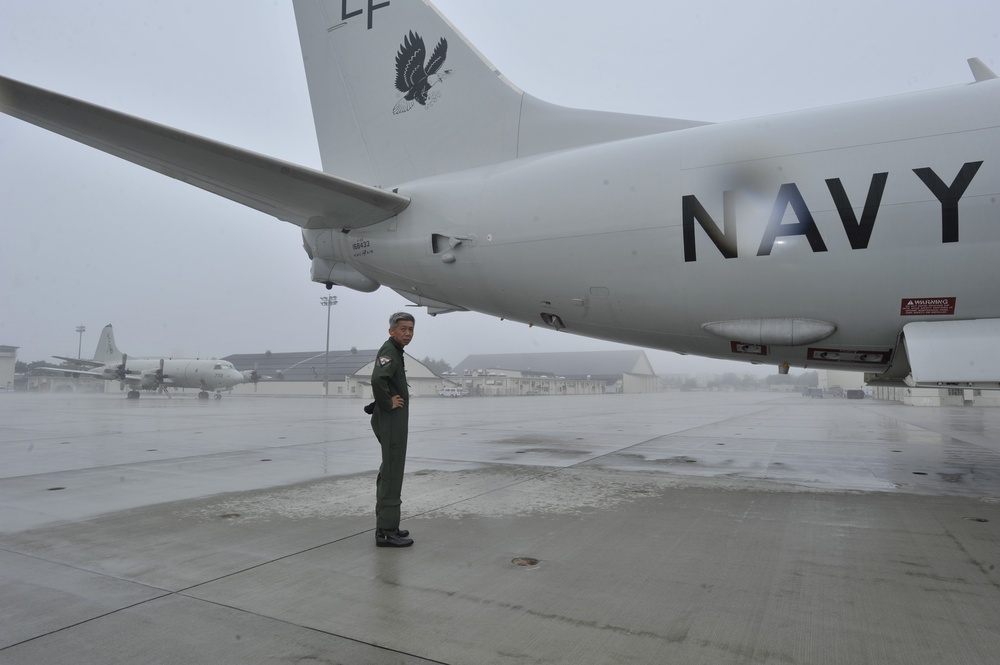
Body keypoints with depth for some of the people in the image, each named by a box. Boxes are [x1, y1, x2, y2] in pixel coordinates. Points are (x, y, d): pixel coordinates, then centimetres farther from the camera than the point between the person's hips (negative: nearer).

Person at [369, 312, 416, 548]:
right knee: (391, 474, -7)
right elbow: (377, 379, -34)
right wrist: (388, 403, -22)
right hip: (391, 421, -11)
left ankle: (386, 525, 27)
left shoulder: (395, 351, 16)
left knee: (390, 473, 16)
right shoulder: (389, 351, -15)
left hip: (395, 422, 11)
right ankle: (386, 532, -1)